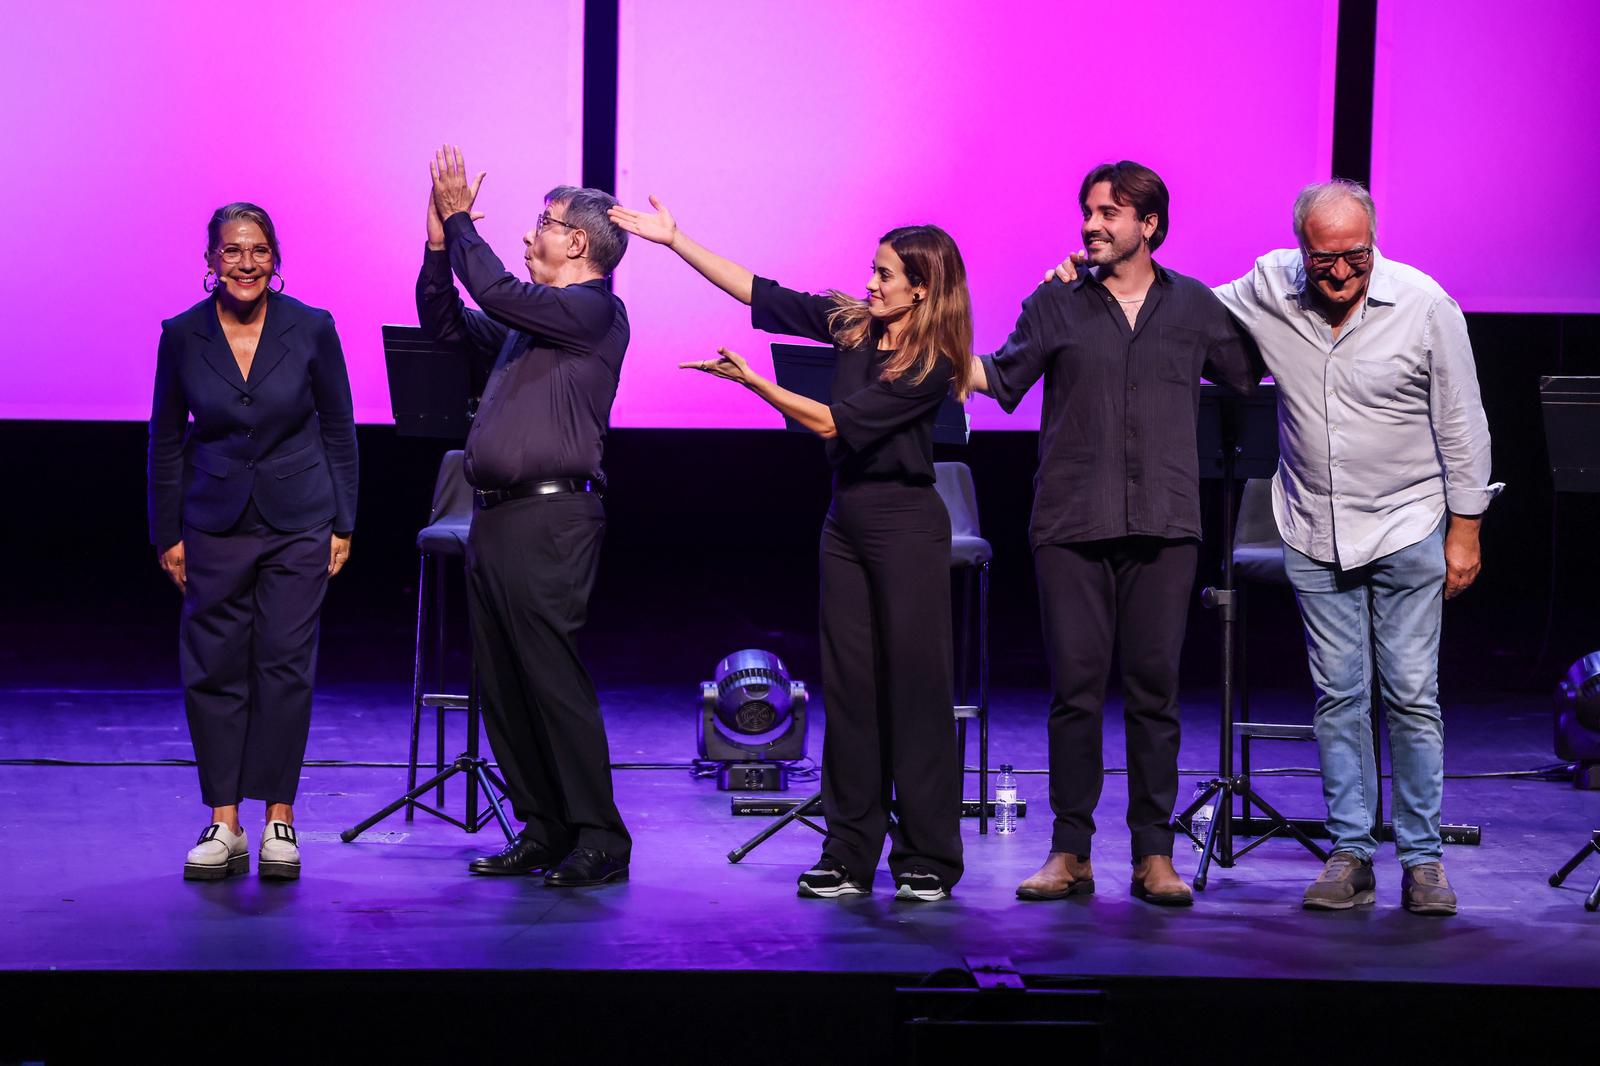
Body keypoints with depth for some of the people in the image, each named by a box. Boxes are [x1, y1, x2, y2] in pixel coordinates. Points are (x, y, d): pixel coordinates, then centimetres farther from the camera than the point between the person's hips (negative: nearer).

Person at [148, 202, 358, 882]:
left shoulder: (311, 330, -4)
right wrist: (167, 534, 5)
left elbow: (339, 431, 4)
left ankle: (279, 819, 7)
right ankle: (224, 824, 7)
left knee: (285, 666, -1)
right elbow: (167, 443, 7)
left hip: (298, 524, -1)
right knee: (213, 670, 0)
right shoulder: (183, 337, -1)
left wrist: (343, 524, 2)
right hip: (215, 525, 1)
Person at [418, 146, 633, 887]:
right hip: (497, 515, 9)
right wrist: (439, 242, 12)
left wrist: (460, 219, -8)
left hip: (550, 515, -9)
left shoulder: (594, 310, -6)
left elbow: (499, 295, -17)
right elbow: (445, 323, 24)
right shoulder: (530, 321, 21)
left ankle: (599, 839, -6)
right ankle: (543, 829, 15)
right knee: (501, 681, 9)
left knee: (552, 678, -10)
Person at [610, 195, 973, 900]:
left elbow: (835, 423, -17)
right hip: (847, 520, 7)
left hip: (907, 527, -7)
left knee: (914, 685, -3)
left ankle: (927, 859, 2)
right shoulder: (851, 325, 6)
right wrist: (675, 240, 5)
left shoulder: (930, 366, -13)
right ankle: (851, 854, 10)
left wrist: (752, 381, -19)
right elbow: (761, 294, 7)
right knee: (847, 684, 6)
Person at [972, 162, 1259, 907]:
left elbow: (1254, 373, 15)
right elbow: (1001, 376, 0)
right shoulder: (1057, 304, 8)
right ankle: (1070, 851, 7)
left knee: (1154, 689, 2)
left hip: (1162, 524, 0)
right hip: (1071, 523, 0)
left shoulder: (1193, 307, 11)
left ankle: (1154, 853, 8)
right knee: (1075, 685, 0)